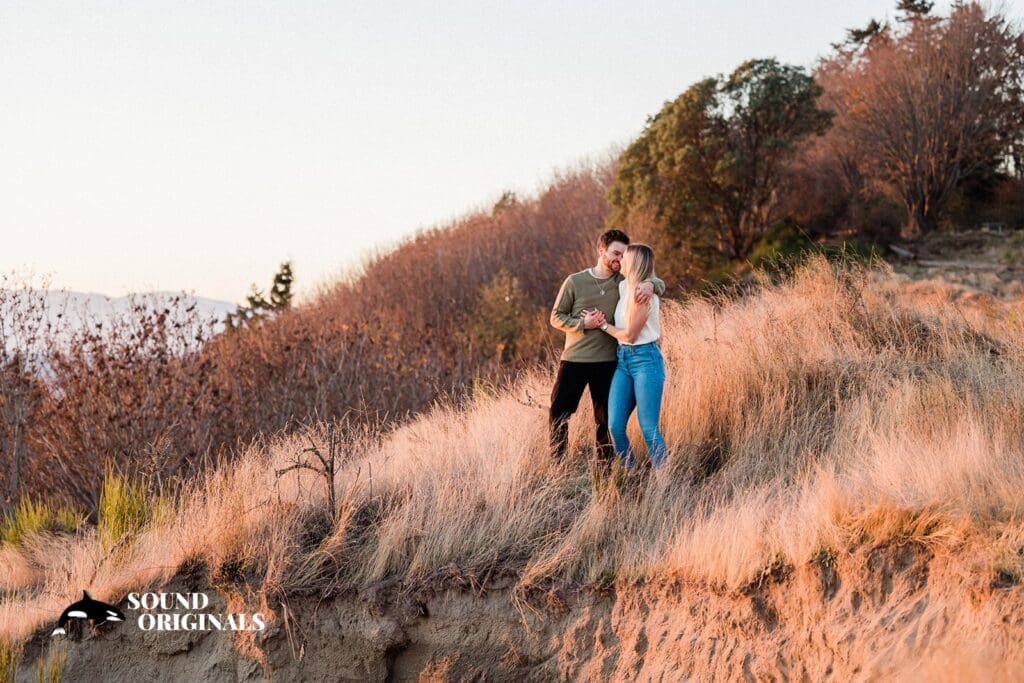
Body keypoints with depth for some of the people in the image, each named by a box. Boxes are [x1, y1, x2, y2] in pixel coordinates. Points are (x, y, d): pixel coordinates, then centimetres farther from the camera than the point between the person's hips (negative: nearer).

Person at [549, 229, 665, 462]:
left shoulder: (624, 282, 3)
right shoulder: (575, 281, -2)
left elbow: (660, 284, 0)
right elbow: (556, 316, 1)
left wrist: (649, 285, -24)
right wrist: (583, 323, -16)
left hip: (607, 362, 2)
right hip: (574, 359, -2)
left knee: (605, 418, 8)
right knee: (559, 412, 1)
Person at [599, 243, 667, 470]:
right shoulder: (624, 286, 9)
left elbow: (629, 335, -13)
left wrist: (603, 325, -2)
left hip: (645, 360, -8)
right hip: (623, 359, 8)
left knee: (648, 428, -8)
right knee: (615, 426, 1)